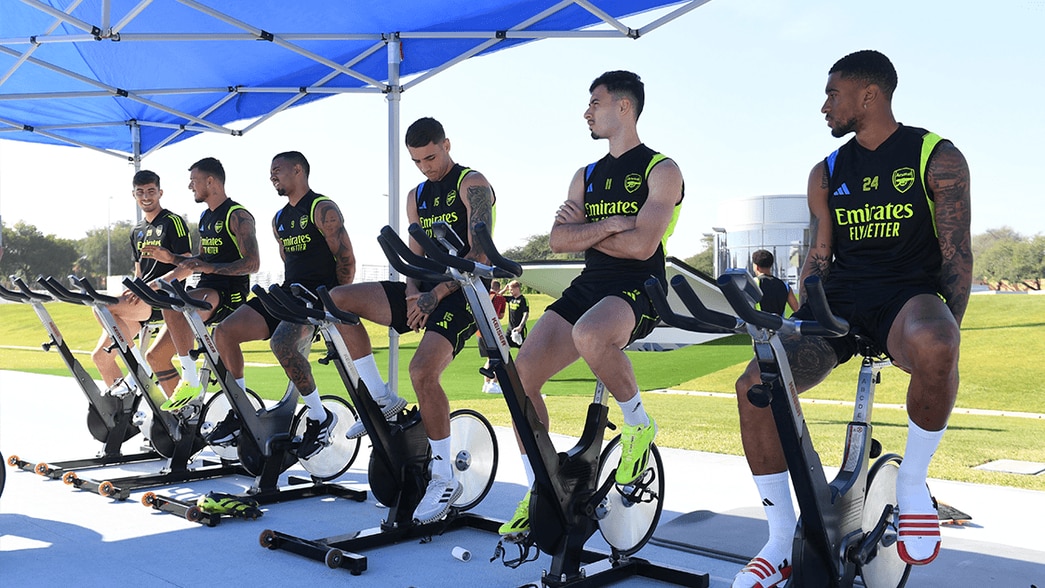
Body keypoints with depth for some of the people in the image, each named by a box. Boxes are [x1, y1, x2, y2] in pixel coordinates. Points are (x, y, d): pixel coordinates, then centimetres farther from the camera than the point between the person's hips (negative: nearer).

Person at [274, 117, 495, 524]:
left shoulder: (472, 184, -5)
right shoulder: (417, 196, 18)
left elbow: (479, 254, -16)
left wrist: (436, 294, -23)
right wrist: (412, 292, -5)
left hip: (460, 294, -8)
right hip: (425, 292, 8)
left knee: (422, 371, -29)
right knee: (336, 300, -5)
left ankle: (445, 479, -14)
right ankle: (381, 398, 1)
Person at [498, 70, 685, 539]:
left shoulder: (661, 171, -2)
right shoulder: (586, 176, 18)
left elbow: (641, 245, -16)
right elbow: (558, 241, 5)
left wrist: (582, 228, -2)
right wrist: (605, 225, -10)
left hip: (637, 291, -6)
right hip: (587, 287, 7)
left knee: (589, 336, -41)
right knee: (520, 375, -12)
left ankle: (638, 423, -12)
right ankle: (538, 491, 3)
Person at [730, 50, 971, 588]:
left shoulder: (938, 158, 3)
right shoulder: (826, 174, 16)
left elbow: (956, 255, -1)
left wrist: (947, 333, -14)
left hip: (909, 294, -4)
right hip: (839, 301, 4)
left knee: (932, 349, -43)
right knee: (755, 384, -22)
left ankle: (913, 481, -13)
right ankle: (783, 541, -7)